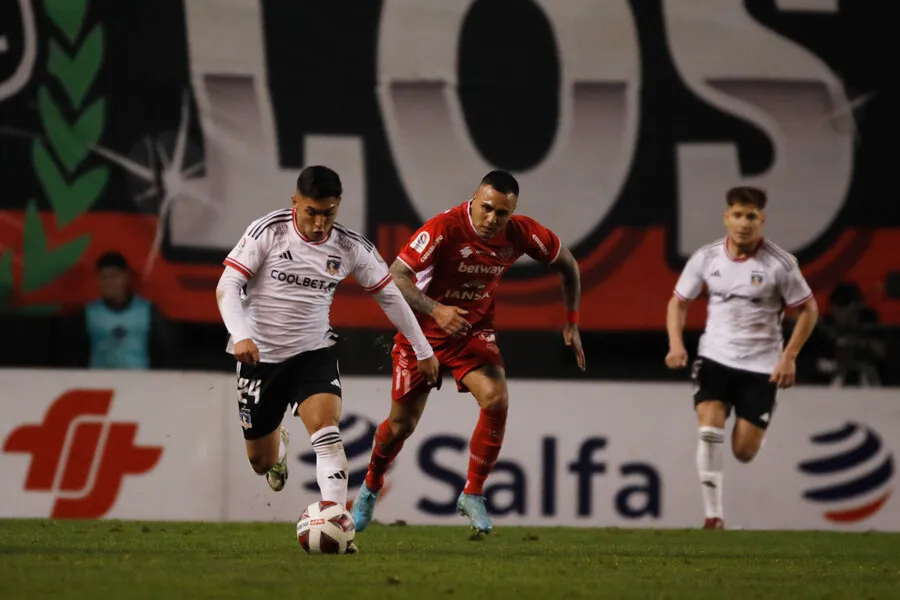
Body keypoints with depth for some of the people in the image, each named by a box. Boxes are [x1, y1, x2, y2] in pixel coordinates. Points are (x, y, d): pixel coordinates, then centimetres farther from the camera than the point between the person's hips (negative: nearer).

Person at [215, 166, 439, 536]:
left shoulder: (350, 247, -7)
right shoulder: (268, 231, -15)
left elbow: (390, 296, 6)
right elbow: (227, 287, -17)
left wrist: (423, 350, 10)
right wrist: (240, 336, -34)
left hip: (313, 353, 1)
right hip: (260, 357, -1)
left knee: (326, 430, -26)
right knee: (261, 462, 10)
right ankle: (278, 443, 48)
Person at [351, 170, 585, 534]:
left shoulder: (522, 234, -15)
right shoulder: (444, 229, -28)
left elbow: (566, 264, 3)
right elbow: (395, 276, -30)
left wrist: (571, 323, 2)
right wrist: (436, 310, -43)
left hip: (474, 331, 2)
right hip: (423, 330, -2)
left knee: (496, 399, -23)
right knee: (402, 423, 6)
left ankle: (472, 495, -8)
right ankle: (371, 487, 37)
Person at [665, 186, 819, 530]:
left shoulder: (780, 264, -11)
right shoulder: (706, 258, -3)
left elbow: (808, 310, -1)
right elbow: (678, 301, 10)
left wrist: (789, 357, -8)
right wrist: (676, 343, -7)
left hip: (761, 365, -1)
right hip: (715, 357, 1)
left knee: (744, 451, -2)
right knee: (709, 430, -20)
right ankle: (713, 517, -14)